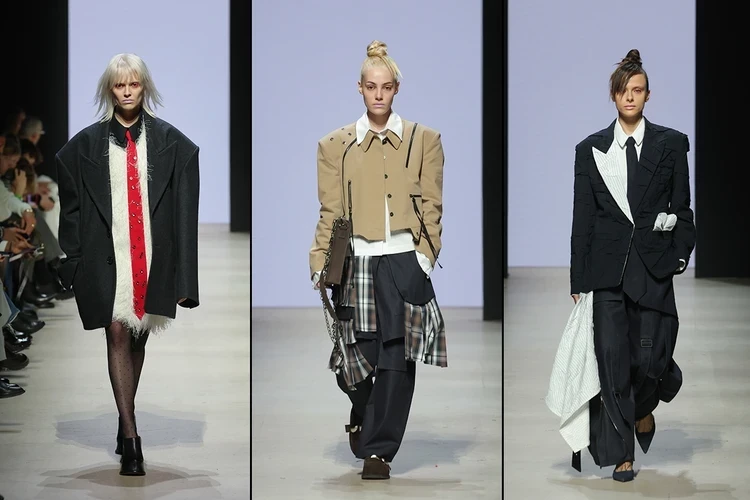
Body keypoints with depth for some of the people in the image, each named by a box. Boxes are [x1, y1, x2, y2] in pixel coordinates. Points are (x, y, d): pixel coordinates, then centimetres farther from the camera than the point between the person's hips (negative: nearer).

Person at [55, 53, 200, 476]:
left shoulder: (169, 142, 3)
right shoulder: (87, 145, 4)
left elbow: (184, 208, 1)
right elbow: (71, 206, 6)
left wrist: (182, 274, -5)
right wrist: (74, 260, 0)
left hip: (153, 252, 1)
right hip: (107, 252, -1)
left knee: (139, 336, 10)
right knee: (118, 334, -8)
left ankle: (126, 418, 27)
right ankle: (130, 437, -11)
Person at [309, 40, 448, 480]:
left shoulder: (424, 140, 9)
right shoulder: (336, 145, 10)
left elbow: (432, 207, 7)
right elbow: (331, 212, 7)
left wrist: (424, 256, -4)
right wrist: (321, 266, -1)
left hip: (404, 262, 0)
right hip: (355, 262, 0)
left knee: (397, 361, -4)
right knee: (354, 360, -1)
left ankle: (378, 450, 4)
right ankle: (363, 415, 31)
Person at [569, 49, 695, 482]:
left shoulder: (671, 144, 5)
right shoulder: (591, 149, 7)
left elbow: (682, 207, 7)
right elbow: (583, 216, 7)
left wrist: (680, 255, -5)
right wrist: (577, 279, 5)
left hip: (653, 264, -1)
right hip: (607, 264, 1)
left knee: (649, 357, -4)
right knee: (612, 358, -1)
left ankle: (644, 407, 32)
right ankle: (621, 453, 7)